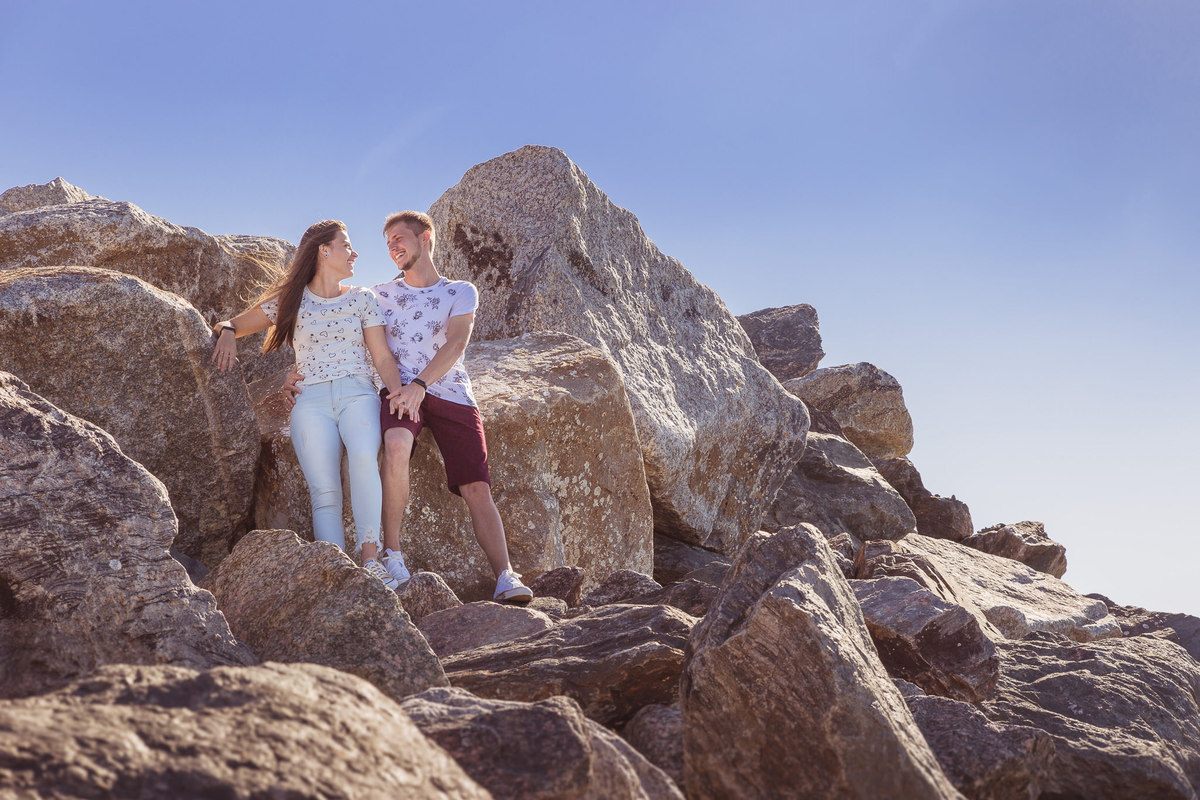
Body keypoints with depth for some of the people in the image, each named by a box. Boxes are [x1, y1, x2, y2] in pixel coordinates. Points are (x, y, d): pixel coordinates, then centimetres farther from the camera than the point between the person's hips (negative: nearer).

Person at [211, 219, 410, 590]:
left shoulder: (362, 299, 19)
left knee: (364, 455, -34)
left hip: (357, 393, 0)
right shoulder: (291, 301, 16)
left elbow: (382, 356, 12)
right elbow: (233, 324, 22)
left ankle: (371, 557, -35)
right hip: (311, 400, 0)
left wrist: (399, 392, -8)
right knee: (324, 492, -20)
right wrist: (226, 332, -3)